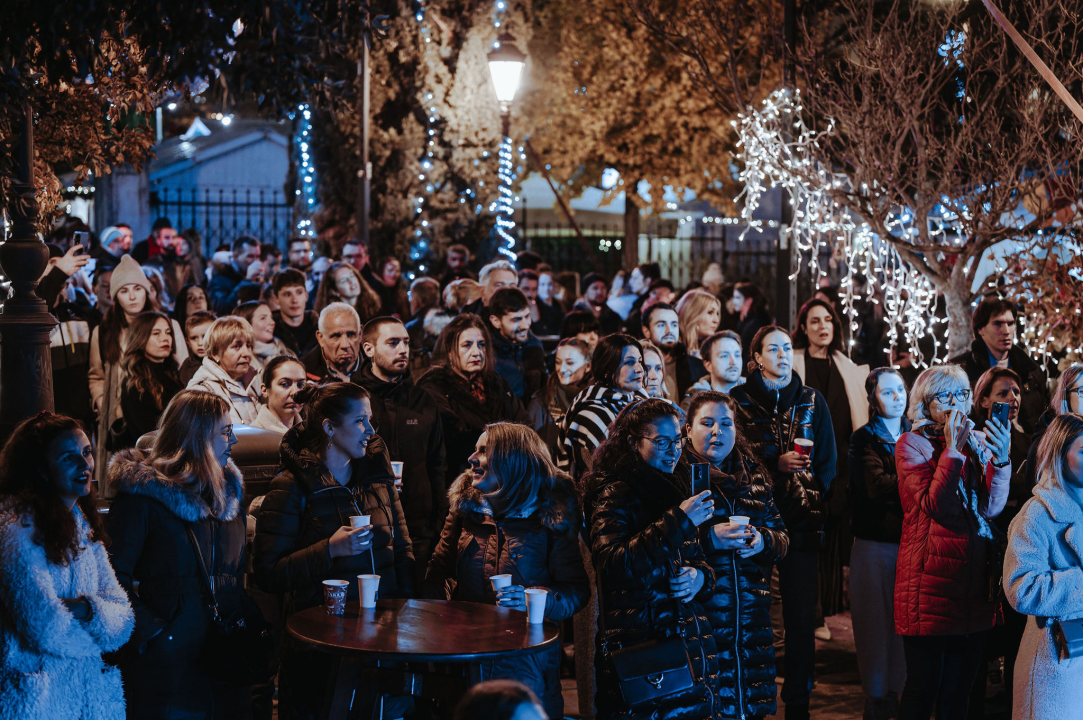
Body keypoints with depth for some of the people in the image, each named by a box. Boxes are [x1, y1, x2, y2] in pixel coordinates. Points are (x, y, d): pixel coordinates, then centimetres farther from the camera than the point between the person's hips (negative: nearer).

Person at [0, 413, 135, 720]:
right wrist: (100, 628, -5)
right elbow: (45, 628, -22)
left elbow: (123, 617, 2)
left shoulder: (85, 528, 10)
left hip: (89, 694, 7)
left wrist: (85, 609, -17)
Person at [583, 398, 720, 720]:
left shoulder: (677, 489, 14)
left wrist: (700, 576, 0)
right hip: (638, 642, -7)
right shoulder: (614, 495, -8)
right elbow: (613, 566, -23)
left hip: (689, 639, 7)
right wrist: (678, 521, -23)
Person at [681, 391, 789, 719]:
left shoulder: (754, 475, 15)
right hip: (698, 616, -5)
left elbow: (782, 537, 15)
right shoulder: (678, 474, -1)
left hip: (751, 618, 5)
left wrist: (763, 540, -6)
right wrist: (709, 538, -20)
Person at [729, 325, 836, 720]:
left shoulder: (812, 401, 10)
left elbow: (827, 461, 8)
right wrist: (776, 462, -17)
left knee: (801, 613, 2)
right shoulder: (739, 399, 3)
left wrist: (819, 506, -5)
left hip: (802, 521, 2)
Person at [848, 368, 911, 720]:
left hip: (910, 541, 4)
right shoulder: (864, 439, -4)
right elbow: (877, 486, -19)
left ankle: (895, 690, 21)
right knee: (875, 619, 3)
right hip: (875, 543, -4)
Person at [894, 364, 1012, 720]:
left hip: (975, 581, 5)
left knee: (961, 685, 13)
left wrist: (1001, 459, -17)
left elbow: (991, 507, -3)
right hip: (931, 581, -5)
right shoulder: (912, 444, -3)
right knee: (925, 685, -2)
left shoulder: (978, 441, 10)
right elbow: (933, 506, -17)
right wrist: (952, 449, -16)